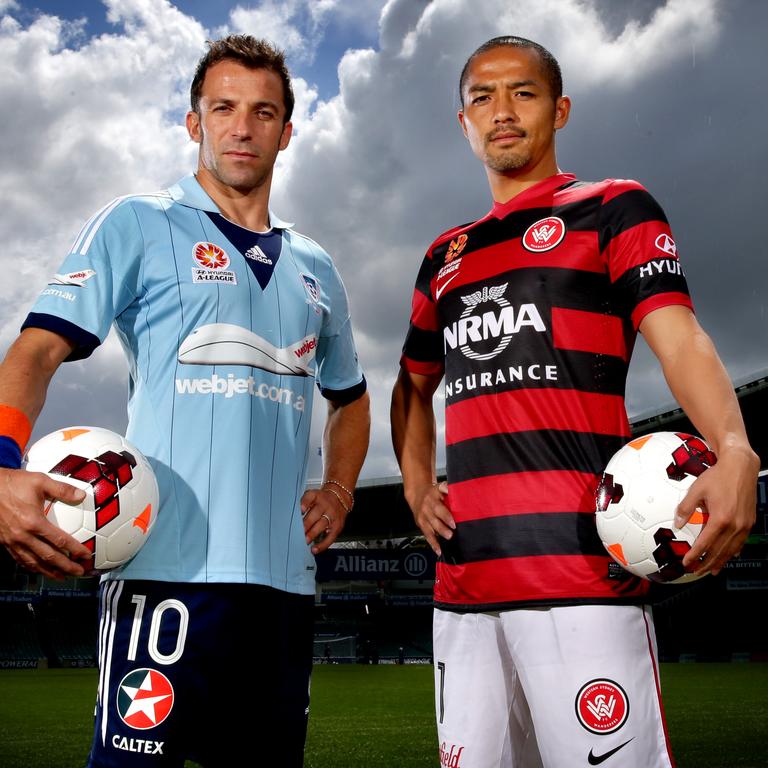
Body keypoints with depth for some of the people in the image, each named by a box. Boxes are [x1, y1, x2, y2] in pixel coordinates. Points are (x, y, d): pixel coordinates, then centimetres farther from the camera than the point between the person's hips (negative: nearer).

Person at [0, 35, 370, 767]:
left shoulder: (314, 268, 19)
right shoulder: (138, 225, 4)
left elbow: (348, 397, 31)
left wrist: (339, 489, 13)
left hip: (284, 574, 5)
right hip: (168, 566, -5)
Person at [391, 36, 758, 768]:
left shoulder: (613, 209, 6)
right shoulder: (445, 256, 21)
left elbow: (677, 337, -9)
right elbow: (413, 385, 32)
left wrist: (734, 452, -27)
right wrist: (416, 483, 16)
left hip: (582, 565, -5)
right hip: (464, 574, 6)